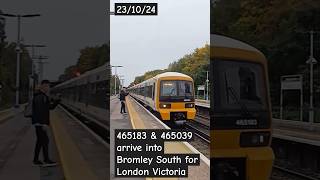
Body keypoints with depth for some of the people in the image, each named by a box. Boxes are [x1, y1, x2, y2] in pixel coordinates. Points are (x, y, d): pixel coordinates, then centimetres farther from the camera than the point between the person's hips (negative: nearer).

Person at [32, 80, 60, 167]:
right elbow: (39, 111, -22)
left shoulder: (44, 96, 17)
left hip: (41, 122, 10)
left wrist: (57, 100, 1)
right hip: (39, 122, -10)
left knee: (40, 141, 10)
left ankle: (36, 160, 14)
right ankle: (46, 160, -9)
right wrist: (44, 124, -26)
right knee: (45, 140, -10)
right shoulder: (39, 96, -15)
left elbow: (51, 107, 17)